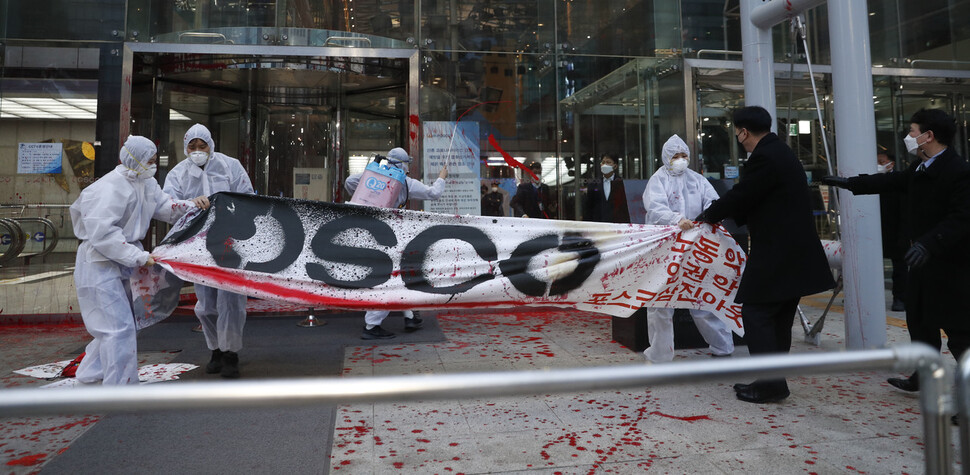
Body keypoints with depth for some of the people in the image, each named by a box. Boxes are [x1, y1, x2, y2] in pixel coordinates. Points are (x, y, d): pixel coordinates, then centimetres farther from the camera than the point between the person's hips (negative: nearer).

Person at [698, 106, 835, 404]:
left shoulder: (763, 158, -17)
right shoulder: (781, 153, 15)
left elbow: (739, 196, -13)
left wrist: (707, 216, 3)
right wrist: (727, 217, 19)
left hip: (775, 255, -10)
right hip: (795, 253, 10)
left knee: (756, 315, -3)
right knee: (778, 320, 14)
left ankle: (769, 385, 0)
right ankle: (772, 381, 23)